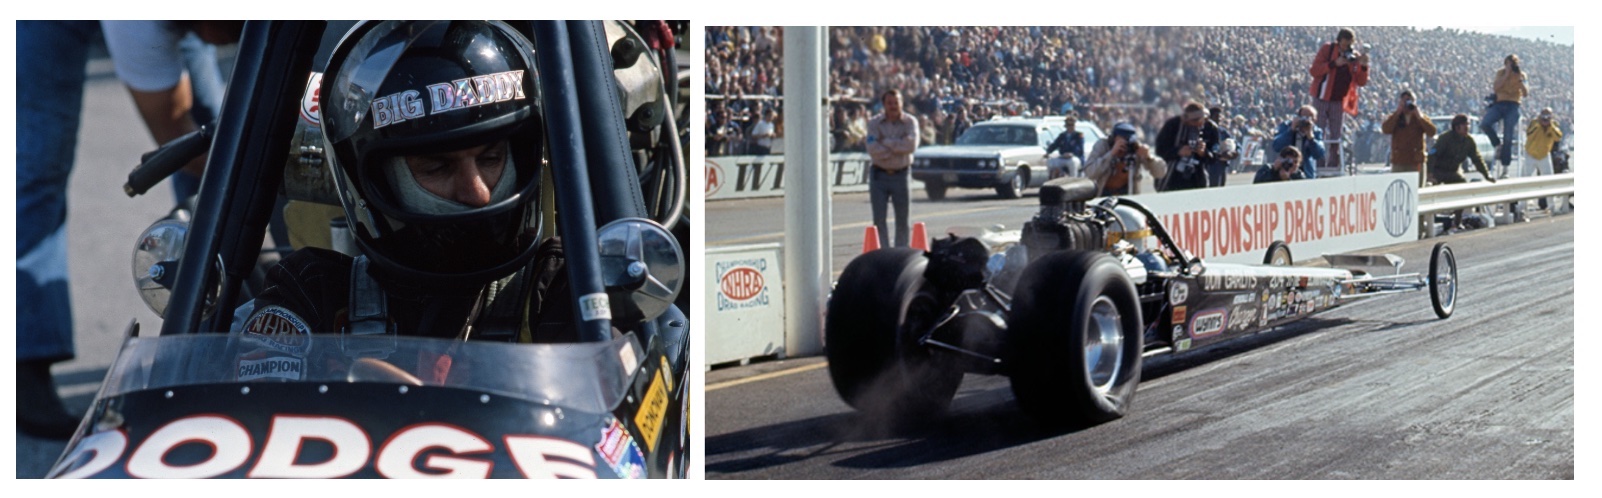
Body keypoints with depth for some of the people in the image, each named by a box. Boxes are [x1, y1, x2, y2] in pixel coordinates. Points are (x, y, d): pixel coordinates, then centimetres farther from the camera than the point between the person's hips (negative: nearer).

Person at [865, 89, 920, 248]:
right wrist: (898, 148, -13)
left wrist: (886, 142, -13)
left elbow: (911, 145, -17)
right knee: (879, 219, 0)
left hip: (901, 174, 0)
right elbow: (872, 149, -13)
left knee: (903, 219, 6)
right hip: (879, 174, 0)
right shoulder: (874, 123, 0)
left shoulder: (910, 121, 0)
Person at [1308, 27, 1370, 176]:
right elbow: (1314, 70, -14)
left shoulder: (1355, 56, 4)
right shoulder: (1327, 49, -5)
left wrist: (1364, 67, -15)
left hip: (1340, 101, 3)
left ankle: (1334, 166, 10)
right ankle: (1318, 166, -4)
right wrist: (1334, 64, -23)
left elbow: (1361, 82, 2)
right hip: (1322, 98, -3)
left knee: (1336, 136, 6)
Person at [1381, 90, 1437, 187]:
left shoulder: (1421, 118, 10)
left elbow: (1432, 132, -7)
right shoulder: (1394, 117, 9)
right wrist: (1397, 112, -12)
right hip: (1398, 163, -1)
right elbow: (1386, 129, -12)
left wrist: (1419, 117, -12)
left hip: (1416, 163, 1)